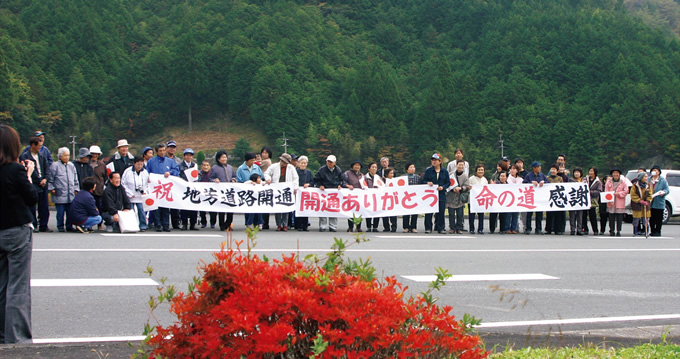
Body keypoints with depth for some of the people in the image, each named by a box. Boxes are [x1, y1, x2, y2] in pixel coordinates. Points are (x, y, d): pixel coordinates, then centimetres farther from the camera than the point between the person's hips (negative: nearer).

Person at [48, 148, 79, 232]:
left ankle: (69, 226, 15)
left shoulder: (71, 165, 15)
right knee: (60, 211, -2)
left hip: (71, 194, 4)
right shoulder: (55, 165, -1)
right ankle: (60, 226, 7)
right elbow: (50, 179, 1)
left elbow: (75, 180, 22)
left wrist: (76, 189, 16)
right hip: (59, 194, -4)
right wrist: (52, 188, -4)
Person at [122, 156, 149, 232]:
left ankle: (143, 225, 3)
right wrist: (129, 194, -7)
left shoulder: (145, 172, 4)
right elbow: (123, 183, -4)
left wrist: (145, 191, -1)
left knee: (141, 210, -5)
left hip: (141, 197, 2)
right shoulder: (128, 172, -7)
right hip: (130, 197, -2)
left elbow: (147, 184, 16)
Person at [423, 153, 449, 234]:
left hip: (441, 194, 1)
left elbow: (448, 182, 9)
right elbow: (423, 181, 6)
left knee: (441, 212, 0)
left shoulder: (445, 172, 8)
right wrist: (427, 183, -15)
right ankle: (428, 228, 3)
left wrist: (443, 187, -10)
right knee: (429, 212, -4)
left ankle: (440, 228, 9)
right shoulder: (428, 170, 6)